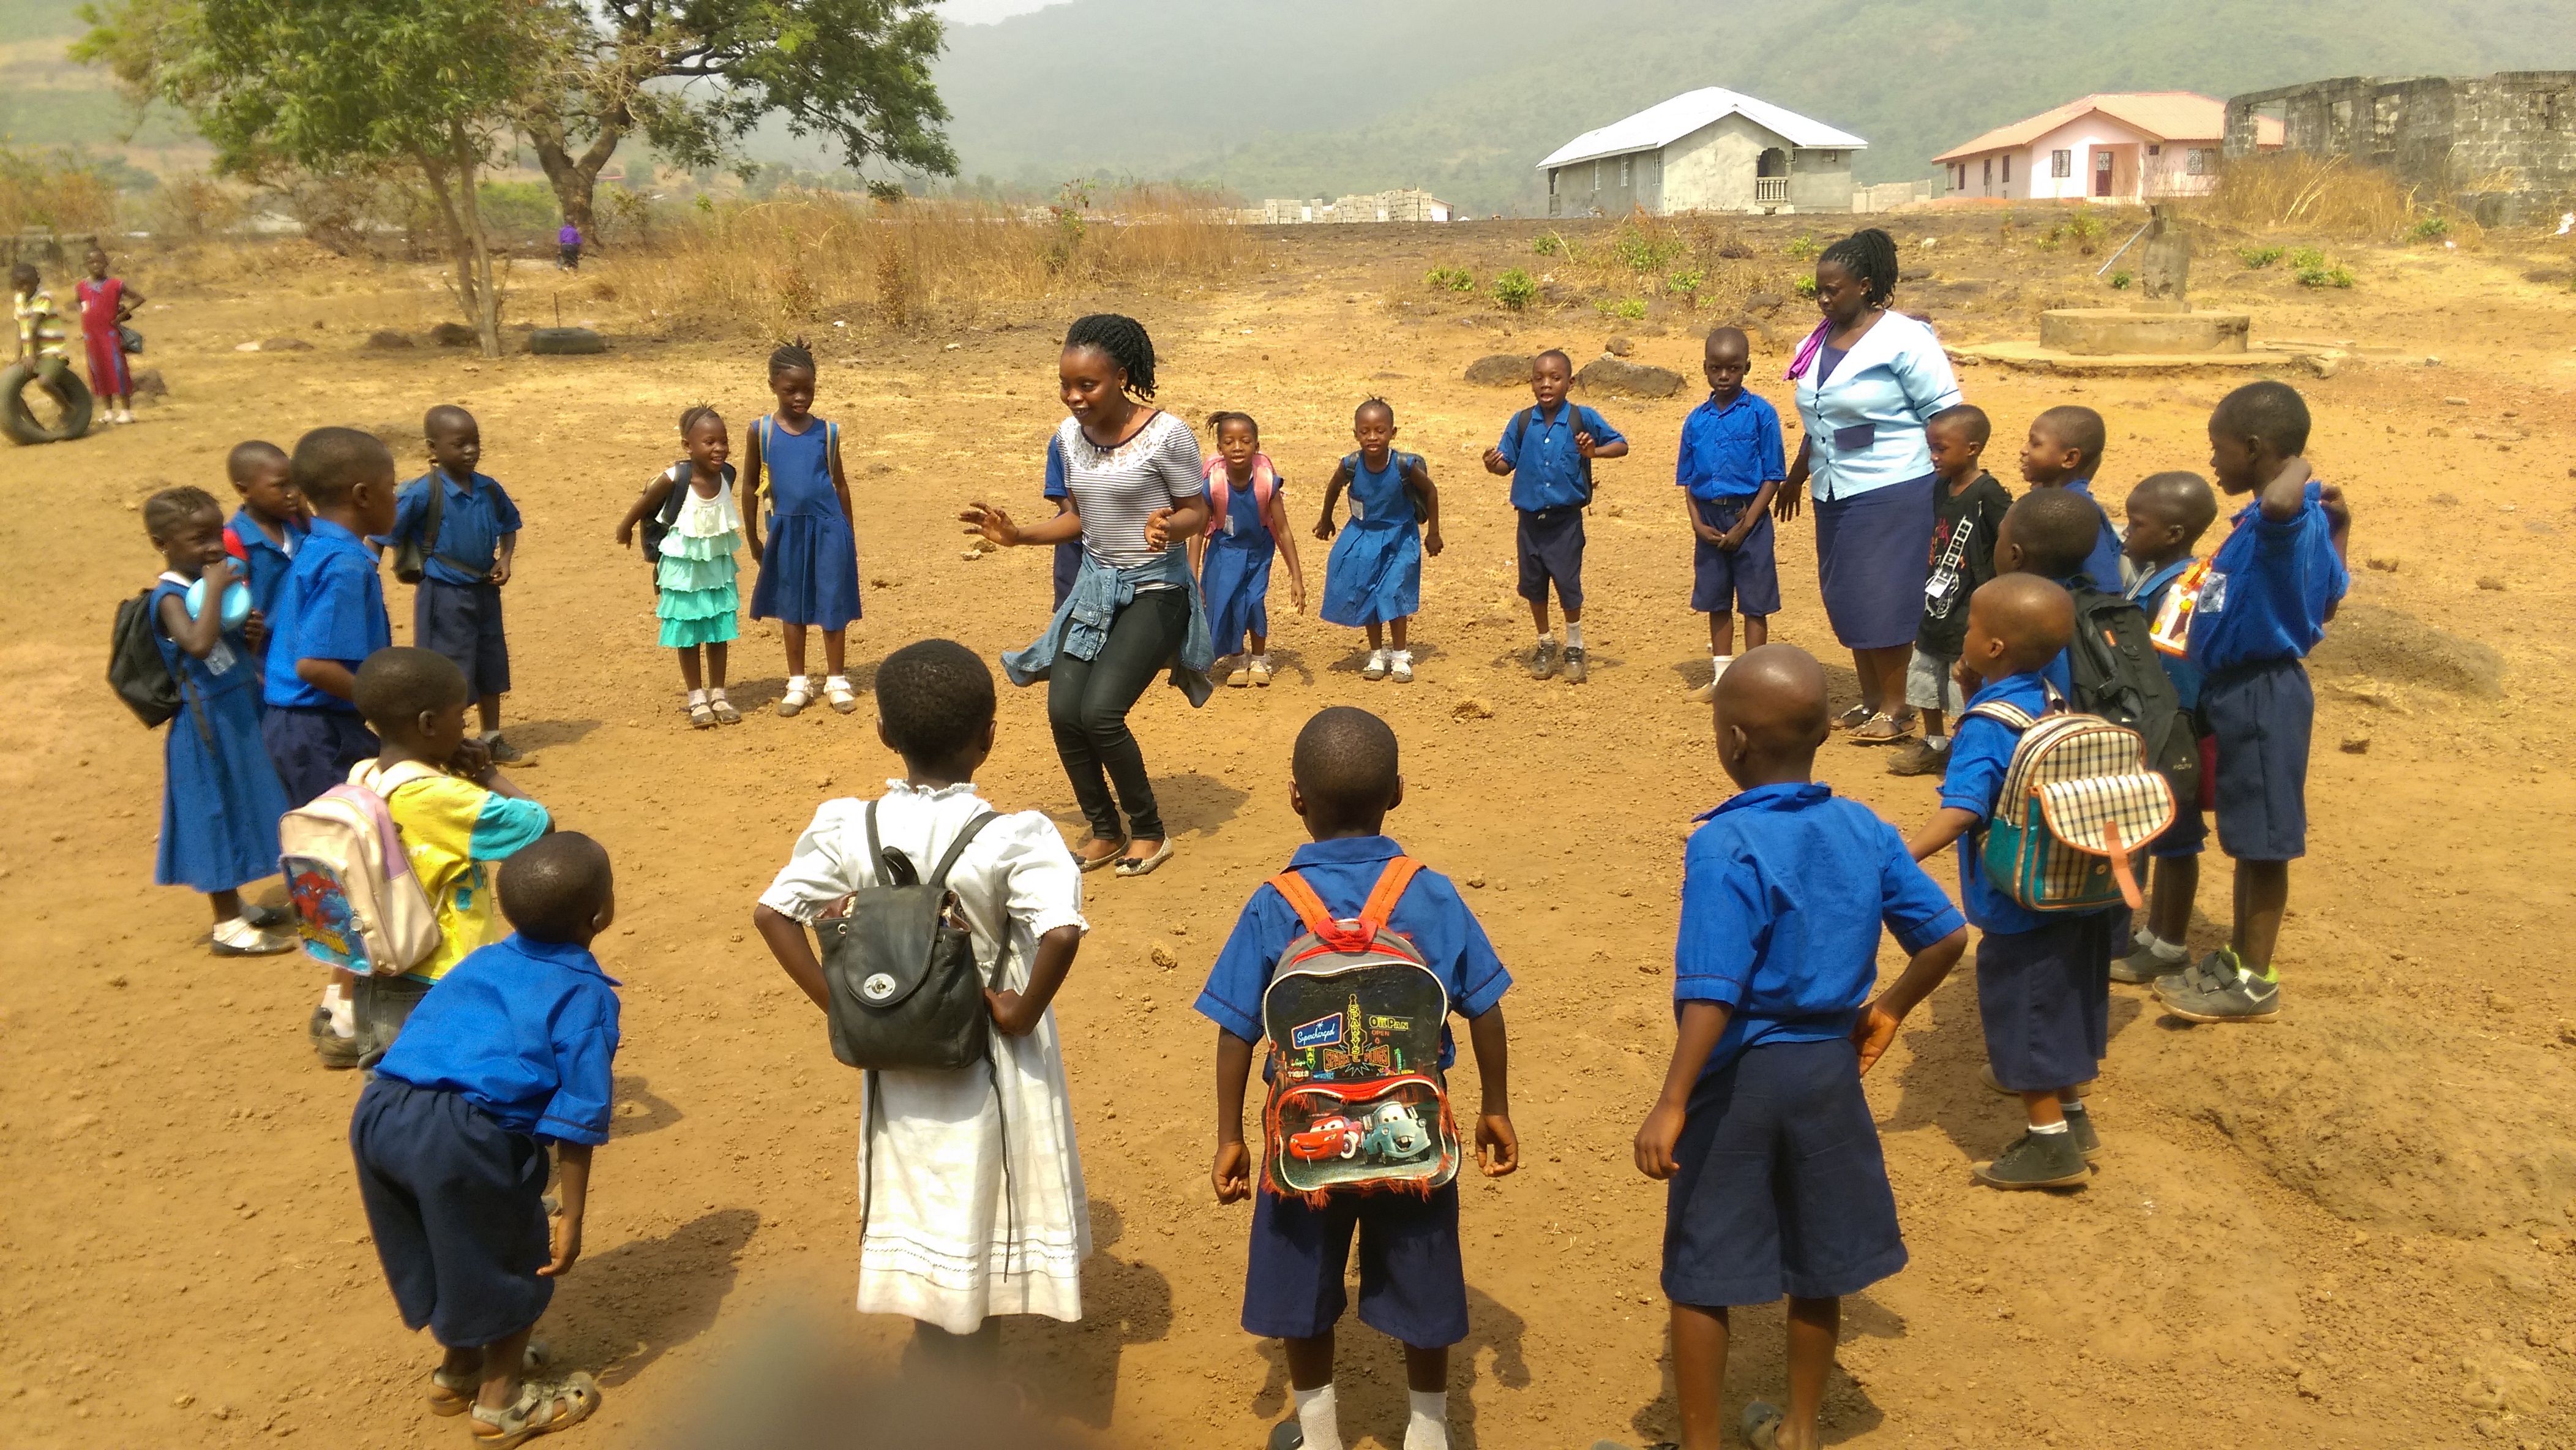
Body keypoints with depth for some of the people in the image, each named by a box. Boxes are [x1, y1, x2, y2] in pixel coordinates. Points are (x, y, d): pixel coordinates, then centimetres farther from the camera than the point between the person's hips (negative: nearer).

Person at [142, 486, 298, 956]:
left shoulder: (214, 581, 7)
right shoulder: (171, 596, -18)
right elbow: (200, 643, -37)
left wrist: (253, 634, -2)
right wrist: (214, 590, -29)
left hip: (243, 712, 9)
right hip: (209, 722, -9)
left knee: (238, 808, 18)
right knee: (218, 811, 0)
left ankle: (234, 906, 32)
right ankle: (228, 926, 11)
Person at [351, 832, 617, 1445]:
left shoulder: (486, 960, 21)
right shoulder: (586, 995, 0)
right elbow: (575, 1118, -4)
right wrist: (571, 1215, 2)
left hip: (377, 1112, 7)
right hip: (464, 1136, -7)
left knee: (447, 1249, 29)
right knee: (513, 1259, 18)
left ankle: (458, 1371, 50)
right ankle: (501, 1400, 33)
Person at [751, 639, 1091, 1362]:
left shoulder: (849, 828, -11)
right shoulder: (1013, 837, -22)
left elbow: (773, 911, -12)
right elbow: (1061, 931, -35)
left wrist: (837, 1004, -7)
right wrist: (1026, 1010, -19)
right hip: (991, 1065, -2)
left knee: (923, 1213, 21)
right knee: (980, 1219, 16)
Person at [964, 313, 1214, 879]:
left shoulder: (1167, 434, -17)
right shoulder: (1069, 435, 1)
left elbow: (1198, 512, -9)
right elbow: (1078, 518, 12)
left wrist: (1169, 529, -31)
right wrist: (1017, 536, -1)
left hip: (1155, 589, -6)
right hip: (1095, 583, 6)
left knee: (1101, 711, -18)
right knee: (1063, 712, -5)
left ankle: (1149, 832, 5)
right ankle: (1105, 831, 18)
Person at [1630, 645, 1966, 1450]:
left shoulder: (1725, 846, -21)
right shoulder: (1866, 830, -2)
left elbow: (1713, 994, -27)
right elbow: (1948, 936, 4)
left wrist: (1671, 1106, -25)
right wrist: (1888, 1009, 18)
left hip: (1741, 1073, -6)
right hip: (1830, 1066, 6)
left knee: (1699, 1276, 10)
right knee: (1816, 1262, 21)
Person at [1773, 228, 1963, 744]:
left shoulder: (1903, 339, -10)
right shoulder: (1817, 343, 11)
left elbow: (1945, 413, -10)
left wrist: (1949, 482, -14)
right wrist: (1795, 478, 28)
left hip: (1894, 493, -7)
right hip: (1835, 495, 8)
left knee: (1885, 598, -6)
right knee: (1846, 599, 10)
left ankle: (1896, 707, 5)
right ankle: (1870, 700, 22)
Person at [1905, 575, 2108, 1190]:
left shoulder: (1986, 726, -22)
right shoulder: (2053, 701, 2)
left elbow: (1962, 809, -36)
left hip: (2020, 908, -8)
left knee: (2020, 1015, 5)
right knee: (2060, 1006, 21)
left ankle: (2051, 1144, 13)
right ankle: (2072, 1119, 34)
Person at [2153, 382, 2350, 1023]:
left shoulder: (2283, 521, -23)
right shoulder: (2283, 522, 9)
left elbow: (2283, 502, -50)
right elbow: (2328, 603, 17)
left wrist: (2298, 469, -29)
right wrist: (2339, 525, 21)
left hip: (2261, 694, -10)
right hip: (2241, 688, 10)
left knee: (2263, 842, 3)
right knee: (2246, 837, 20)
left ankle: (2256, 982, 15)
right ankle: (2235, 958, 34)